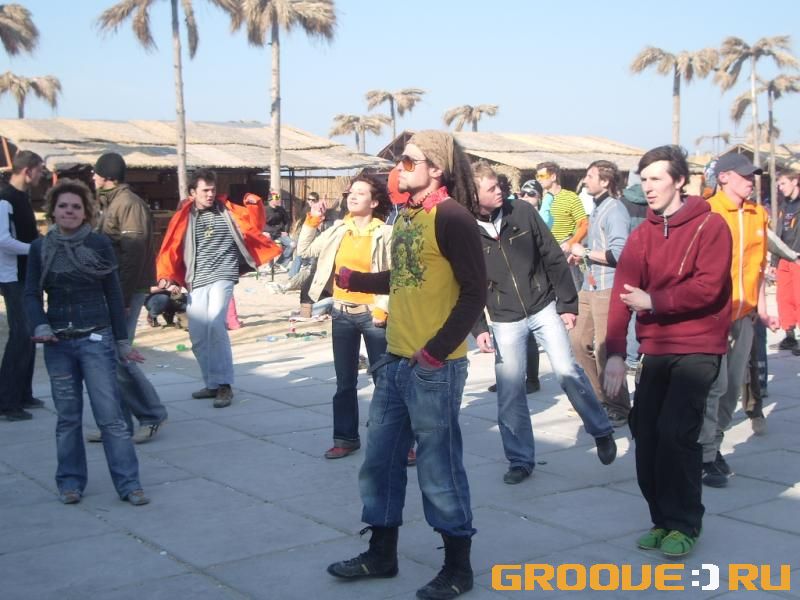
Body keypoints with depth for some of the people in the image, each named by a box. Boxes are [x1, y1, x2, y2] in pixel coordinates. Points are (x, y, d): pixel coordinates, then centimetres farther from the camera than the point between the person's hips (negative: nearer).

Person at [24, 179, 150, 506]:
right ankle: (70, 481, 21)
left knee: (110, 414, -5)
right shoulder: (40, 248, 4)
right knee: (68, 416, 9)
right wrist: (40, 326, -16)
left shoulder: (100, 244, -1)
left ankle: (128, 483, 0)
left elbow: (113, 294, 2)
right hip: (58, 343, 2)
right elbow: (32, 294, 3)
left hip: (96, 339, -2)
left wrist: (122, 341, 3)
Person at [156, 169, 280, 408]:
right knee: (198, 337, 5)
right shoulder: (183, 217, 6)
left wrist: (254, 204, -4)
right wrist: (167, 277, -6)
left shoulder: (228, 211, 7)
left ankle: (224, 385, -17)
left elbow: (254, 225, 14)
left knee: (215, 323, -25)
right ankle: (213, 384, 23)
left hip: (223, 276, -3)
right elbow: (171, 250, 6)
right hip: (197, 282, 3)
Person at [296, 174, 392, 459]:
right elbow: (305, 251, 15)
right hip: (342, 313, 5)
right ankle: (345, 437, 22)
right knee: (345, 381, 12)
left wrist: (383, 307, -16)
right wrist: (312, 221, 6)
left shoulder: (385, 234, -7)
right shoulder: (338, 230, 7)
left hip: (372, 314, -5)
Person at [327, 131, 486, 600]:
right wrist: (349, 278, 23)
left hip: (434, 368, -8)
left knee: (439, 467, 3)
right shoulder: (408, 215, 12)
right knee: (381, 461, 15)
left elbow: (475, 292, -17)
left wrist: (436, 351, -19)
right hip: (395, 362, 9)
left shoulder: (452, 217, -13)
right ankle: (382, 554, 32)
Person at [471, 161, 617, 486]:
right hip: (505, 321, 0)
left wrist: (568, 303, -2)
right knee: (509, 392, 1)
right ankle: (520, 460, 16)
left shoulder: (522, 212, -8)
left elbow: (554, 258, -2)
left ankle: (602, 431, 16)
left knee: (567, 370, -7)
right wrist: (478, 328, -6)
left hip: (544, 308, 0)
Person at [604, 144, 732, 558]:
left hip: (698, 348, -5)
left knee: (675, 433, -13)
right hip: (656, 349, 5)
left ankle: (684, 525, 4)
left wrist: (653, 302, -17)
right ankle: (663, 519, 21)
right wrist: (615, 352, -14)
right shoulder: (642, 234, 7)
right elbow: (622, 292, -4)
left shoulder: (710, 226, -6)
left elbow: (709, 287, -16)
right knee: (646, 432, 4)